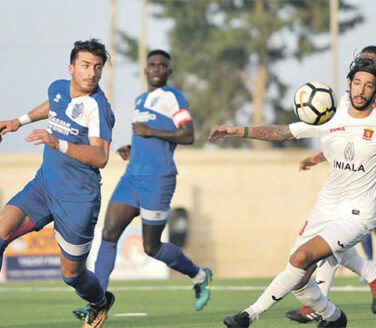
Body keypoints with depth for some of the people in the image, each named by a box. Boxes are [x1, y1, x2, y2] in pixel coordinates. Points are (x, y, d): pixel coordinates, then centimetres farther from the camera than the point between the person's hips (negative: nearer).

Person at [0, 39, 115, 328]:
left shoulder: (97, 106, -20)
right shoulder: (58, 88, 2)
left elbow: (100, 157, -31)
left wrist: (58, 144, -41)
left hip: (78, 201, -6)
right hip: (44, 185, 6)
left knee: (72, 275, 7)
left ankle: (101, 302, 41)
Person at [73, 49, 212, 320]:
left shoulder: (172, 97, -6)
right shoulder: (141, 101, 20)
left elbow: (188, 136, -16)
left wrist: (151, 132, -19)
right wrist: (132, 149, 15)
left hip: (158, 180, -7)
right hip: (132, 177, 7)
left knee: (152, 248, -1)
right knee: (109, 234, -7)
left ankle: (199, 276, 24)